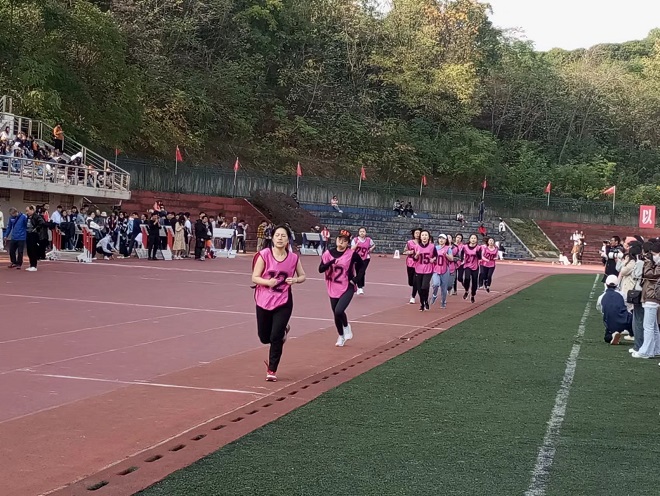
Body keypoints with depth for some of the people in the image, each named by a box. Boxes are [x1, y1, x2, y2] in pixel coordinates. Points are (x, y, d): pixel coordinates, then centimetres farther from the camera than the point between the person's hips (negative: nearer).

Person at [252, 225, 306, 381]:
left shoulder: (293, 258, -6)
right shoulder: (264, 255, -12)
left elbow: (303, 276, 10)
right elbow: (255, 277, -9)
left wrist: (295, 280, -13)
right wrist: (268, 282, -28)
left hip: (283, 303, -1)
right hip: (264, 301, 1)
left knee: (276, 338, -7)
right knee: (264, 338, 14)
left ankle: (272, 371, 10)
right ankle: (283, 330, 48)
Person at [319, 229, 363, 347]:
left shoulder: (352, 254, -9)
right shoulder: (328, 254, -3)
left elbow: (361, 265, 6)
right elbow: (320, 269, -10)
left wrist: (356, 279, -4)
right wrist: (330, 262, -26)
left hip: (347, 288, -3)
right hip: (333, 289, 3)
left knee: (339, 311, -21)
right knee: (336, 314, 12)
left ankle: (346, 326, 11)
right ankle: (341, 336, 36)